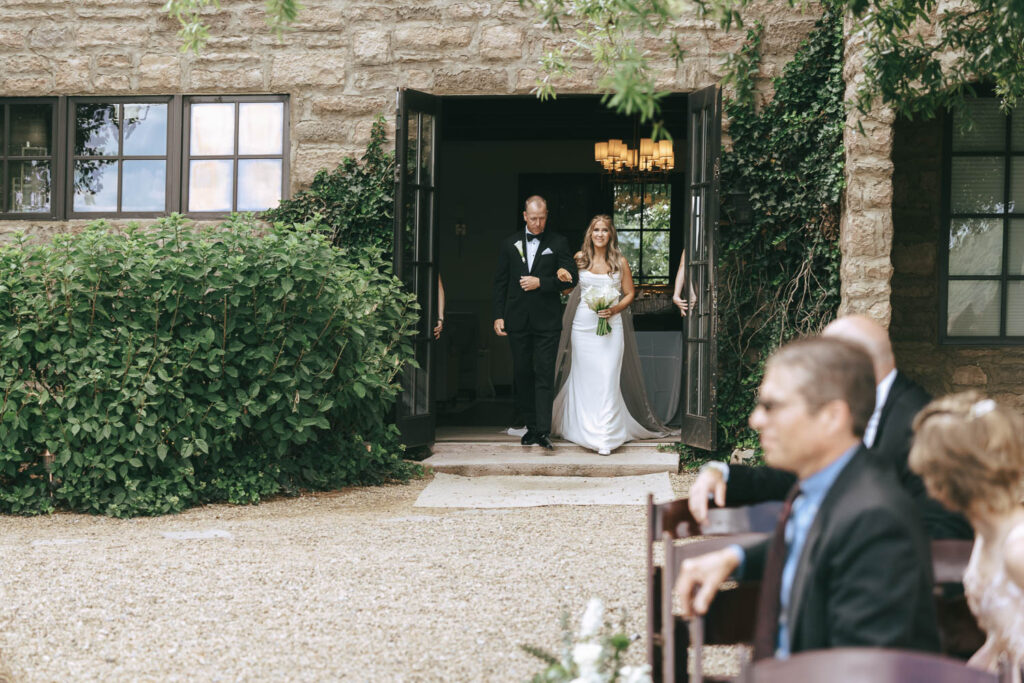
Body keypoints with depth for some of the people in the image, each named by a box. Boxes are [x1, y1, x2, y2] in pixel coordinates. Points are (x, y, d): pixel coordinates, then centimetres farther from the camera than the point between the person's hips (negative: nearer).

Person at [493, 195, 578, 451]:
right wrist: (498, 315, 2)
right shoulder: (510, 243, 10)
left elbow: (571, 277, -2)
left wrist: (541, 283, -13)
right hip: (518, 321, 3)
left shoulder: (558, 243, 3)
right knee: (522, 374, 7)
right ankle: (531, 427, 17)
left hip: (547, 321, -3)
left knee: (544, 375, -8)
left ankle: (543, 431, -13)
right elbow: (500, 281, 10)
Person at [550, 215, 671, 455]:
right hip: (583, 324, 1)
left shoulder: (620, 262, 4)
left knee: (608, 379, -9)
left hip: (611, 324, -1)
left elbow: (630, 293, 7)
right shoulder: (580, 258, 6)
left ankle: (606, 437, -9)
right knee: (584, 378, 3)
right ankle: (585, 430, 15)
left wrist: (615, 309, -7)